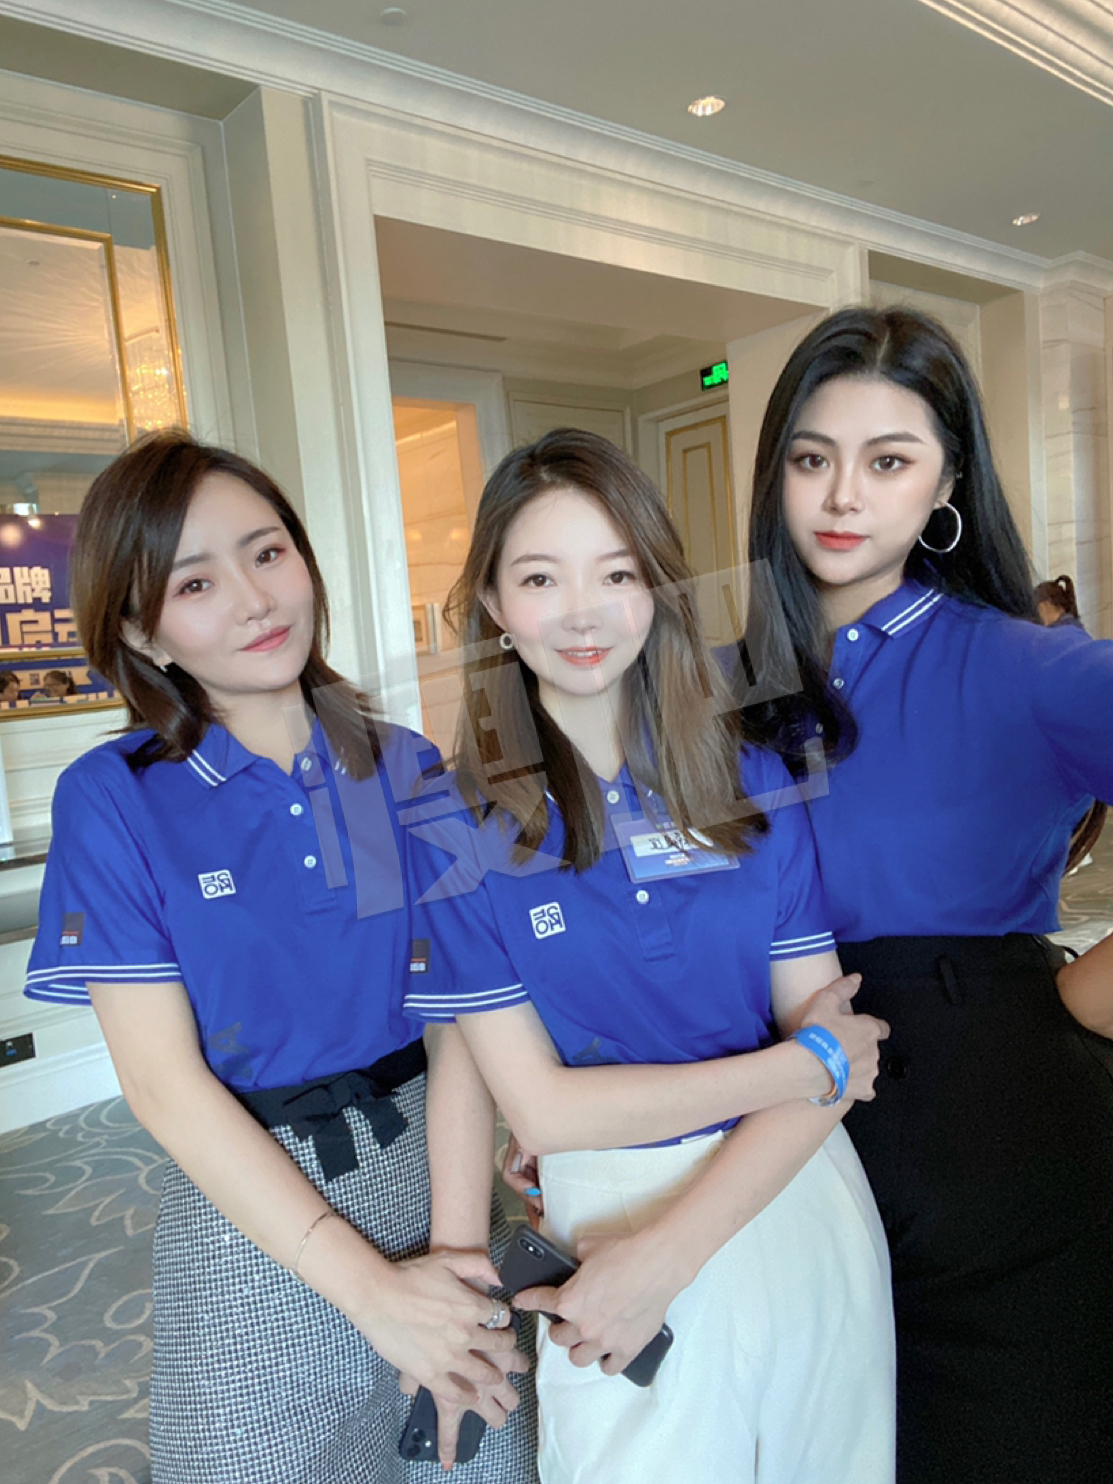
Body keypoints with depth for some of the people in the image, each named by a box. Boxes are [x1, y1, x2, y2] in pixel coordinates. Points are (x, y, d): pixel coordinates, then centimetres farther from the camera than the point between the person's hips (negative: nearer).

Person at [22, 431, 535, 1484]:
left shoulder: (407, 770, -4)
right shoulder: (112, 801, -11)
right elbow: (163, 1081, -14)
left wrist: (459, 1235, -17)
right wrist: (368, 1285, -17)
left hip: (426, 1158, 3)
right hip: (249, 1207, -2)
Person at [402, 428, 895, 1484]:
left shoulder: (755, 783, -5)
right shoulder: (456, 832, -10)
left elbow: (835, 1045, -8)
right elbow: (542, 1108, -13)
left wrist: (670, 1251, -18)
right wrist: (794, 1067, -14)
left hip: (802, 1199, 3)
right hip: (611, 1212, -2)